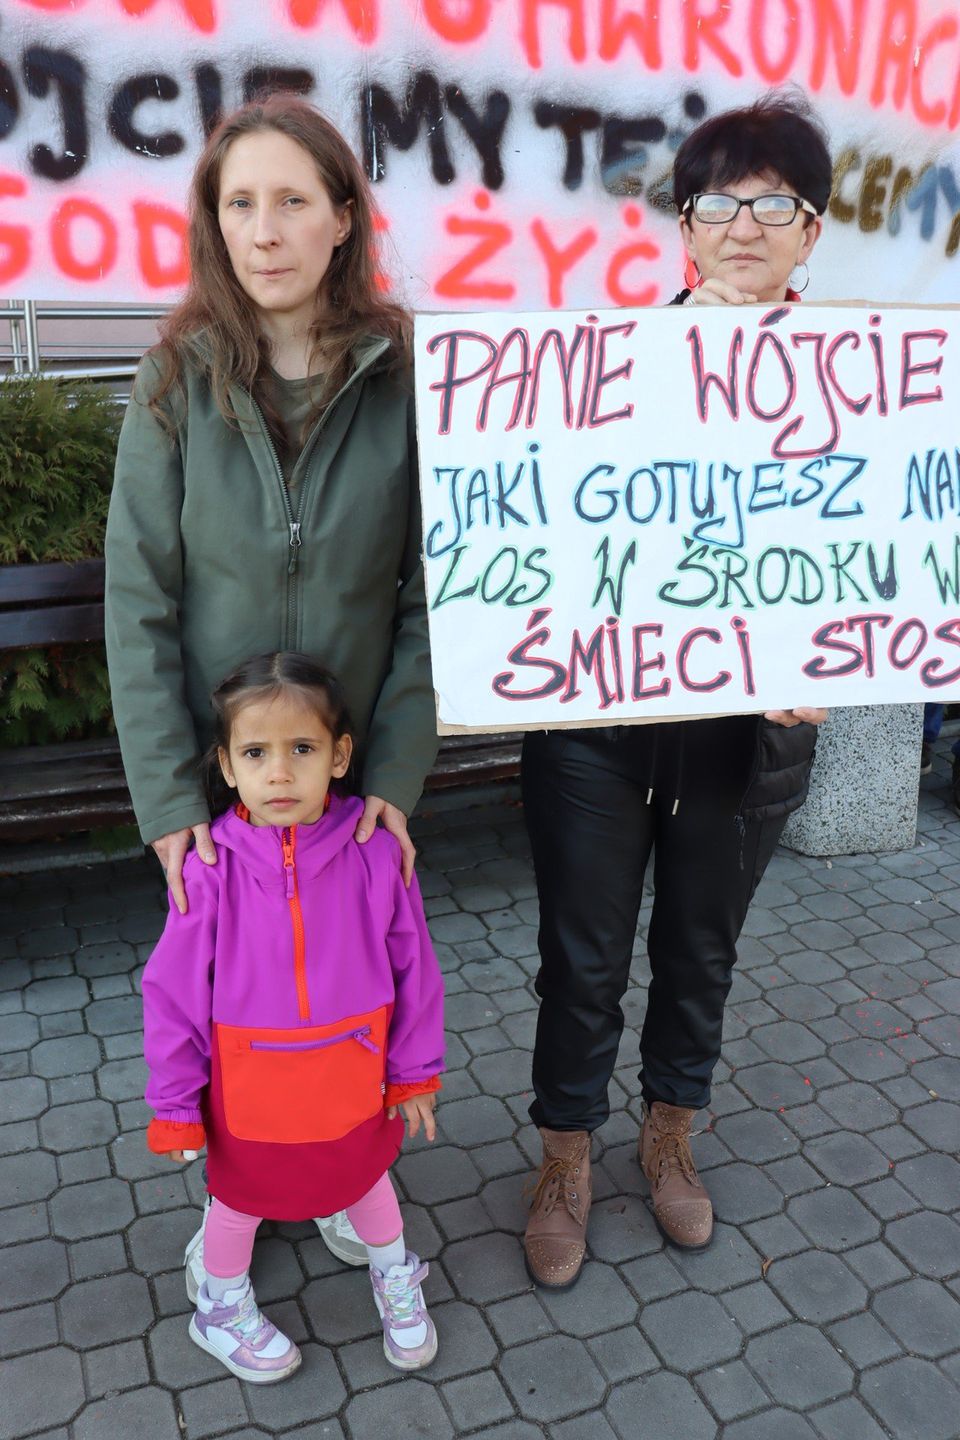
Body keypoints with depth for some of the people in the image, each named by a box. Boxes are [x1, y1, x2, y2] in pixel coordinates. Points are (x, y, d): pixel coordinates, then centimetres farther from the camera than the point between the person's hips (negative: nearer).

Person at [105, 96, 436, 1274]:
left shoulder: (405, 377, -8)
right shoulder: (177, 380, -7)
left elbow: (431, 596, -6)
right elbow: (137, 600, -7)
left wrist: (397, 771, -12)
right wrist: (166, 795, -11)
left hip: (359, 769, 0)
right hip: (217, 774, 0)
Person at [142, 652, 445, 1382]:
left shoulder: (375, 854, -20)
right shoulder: (213, 869, -22)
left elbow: (413, 968, -8)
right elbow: (174, 991, -12)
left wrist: (415, 1073, 0)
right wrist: (176, 1105, -5)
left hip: (355, 1083, 1)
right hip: (249, 1093, -1)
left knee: (367, 1176, 28)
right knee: (240, 1198, 25)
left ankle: (396, 1278, 58)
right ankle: (222, 1309, 54)